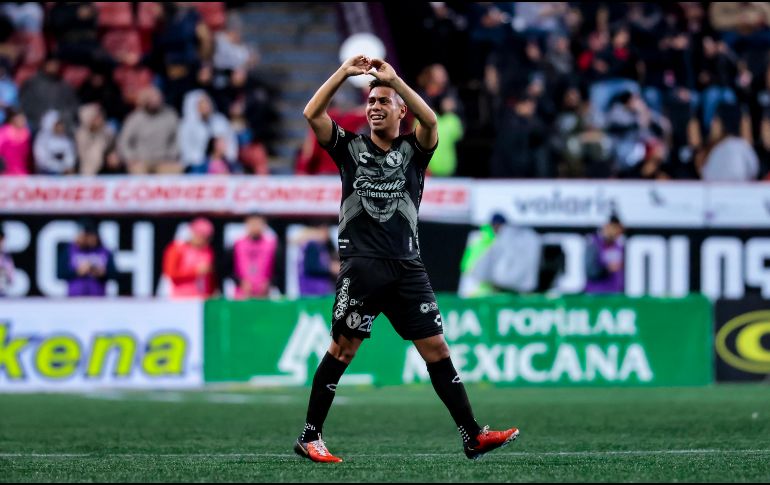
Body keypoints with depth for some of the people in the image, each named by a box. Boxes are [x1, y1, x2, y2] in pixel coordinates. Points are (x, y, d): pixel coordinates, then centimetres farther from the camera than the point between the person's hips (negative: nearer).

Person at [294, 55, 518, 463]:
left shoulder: (413, 151, 11)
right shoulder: (350, 148, 10)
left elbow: (430, 121, -10)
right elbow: (312, 114, -3)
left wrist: (393, 78, -13)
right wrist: (344, 72, -7)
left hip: (407, 267, 2)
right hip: (362, 264, -2)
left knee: (436, 348, 0)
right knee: (343, 349, -4)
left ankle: (472, 437, 0)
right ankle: (309, 437, 5)